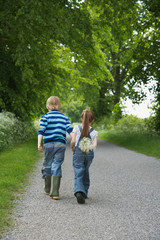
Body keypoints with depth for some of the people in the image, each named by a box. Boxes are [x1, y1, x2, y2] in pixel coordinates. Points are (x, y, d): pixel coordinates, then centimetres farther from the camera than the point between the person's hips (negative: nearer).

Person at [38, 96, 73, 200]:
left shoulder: (45, 117, 5)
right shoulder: (65, 117, 12)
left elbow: (41, 131, -6)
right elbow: (70, 130, 1)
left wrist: (39, 144, -10)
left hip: (49, 144, -1)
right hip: (61, 144, 1)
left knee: (47, 165, 13)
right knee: (57, 167, 0)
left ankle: (48, 189, 25)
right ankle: (55, 192, -8)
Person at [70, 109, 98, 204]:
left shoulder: (77, 128, -2)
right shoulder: (93, 131, 3)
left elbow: (73, 141, -6)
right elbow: (95, 144, -12)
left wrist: (72, 147, 12)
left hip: (78, 153, -2)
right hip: (89, 154, 2)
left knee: (78, 174, -6)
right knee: (85, 172, 21)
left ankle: (79, 192, -30)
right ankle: (85, 192, 28)